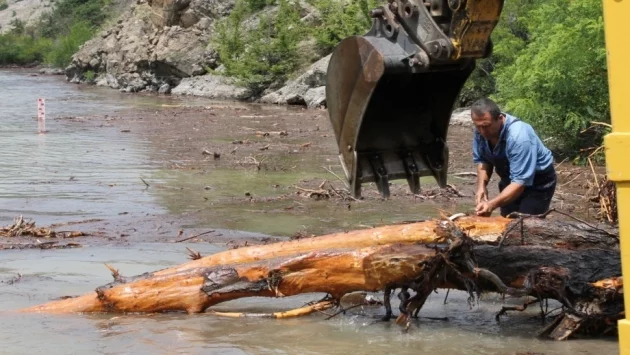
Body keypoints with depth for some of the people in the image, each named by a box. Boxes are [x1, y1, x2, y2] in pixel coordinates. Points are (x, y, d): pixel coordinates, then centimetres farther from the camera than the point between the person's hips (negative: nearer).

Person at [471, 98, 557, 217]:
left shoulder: (518, 137, -36)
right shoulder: (481, 130, -16)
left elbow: (520, 182, -37)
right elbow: (482, 160, 0)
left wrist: (492, 204, -47)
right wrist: (482, 186, -19)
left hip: (538, 182, -7)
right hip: (510, 180, 7)